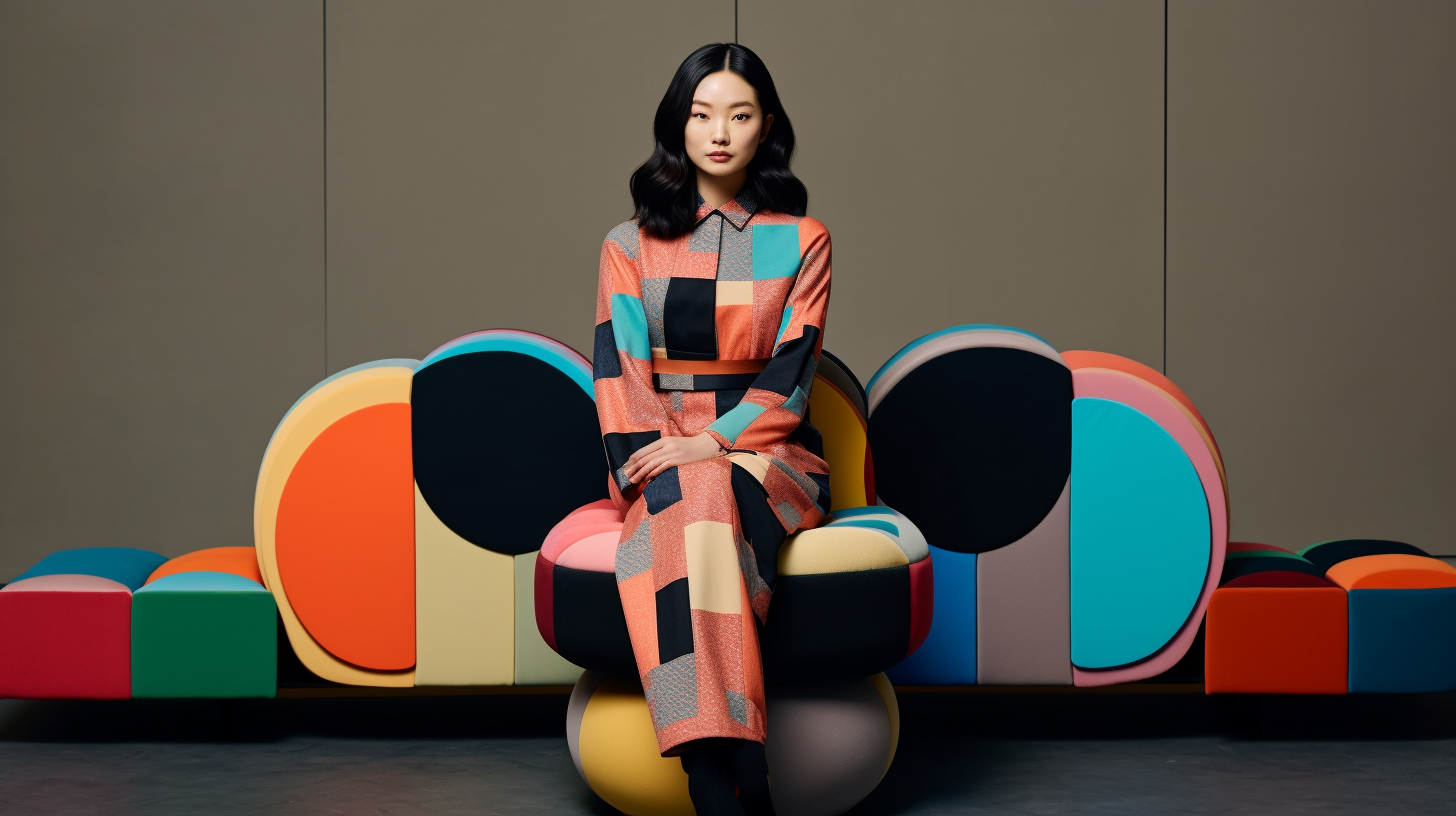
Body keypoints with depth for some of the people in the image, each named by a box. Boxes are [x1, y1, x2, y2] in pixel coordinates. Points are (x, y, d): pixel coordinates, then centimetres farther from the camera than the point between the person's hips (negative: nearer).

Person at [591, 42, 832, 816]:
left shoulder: (800, 240, 11)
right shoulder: (631, 245, 14)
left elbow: (791, 369, 0)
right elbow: (617, 367, 5)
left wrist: (714, 443, -15)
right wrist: (651, 451, -14)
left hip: (767, 448, -1)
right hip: (662, 455, 1)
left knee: (707, 494, -37)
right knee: (687, 503, -37)